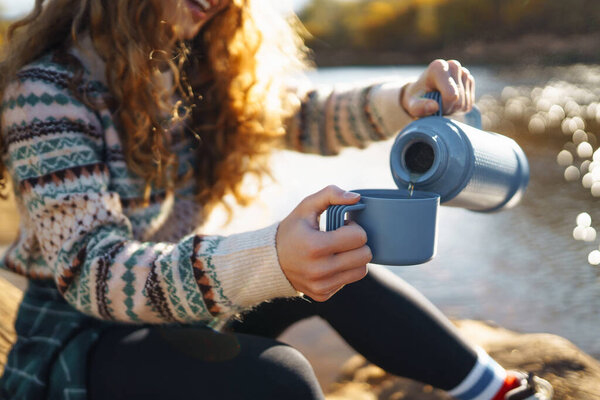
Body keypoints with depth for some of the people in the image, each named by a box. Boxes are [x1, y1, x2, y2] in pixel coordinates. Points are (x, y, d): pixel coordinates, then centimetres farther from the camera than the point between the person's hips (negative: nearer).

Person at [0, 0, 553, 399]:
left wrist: (410, 101, -17)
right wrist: (270, 259, -49)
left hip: (189, 302, 7)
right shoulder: (48, 87, -23)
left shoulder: (194, 67, 0)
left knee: (337, 264, -9)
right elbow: (89, 270, -32)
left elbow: (306, 117, 5)